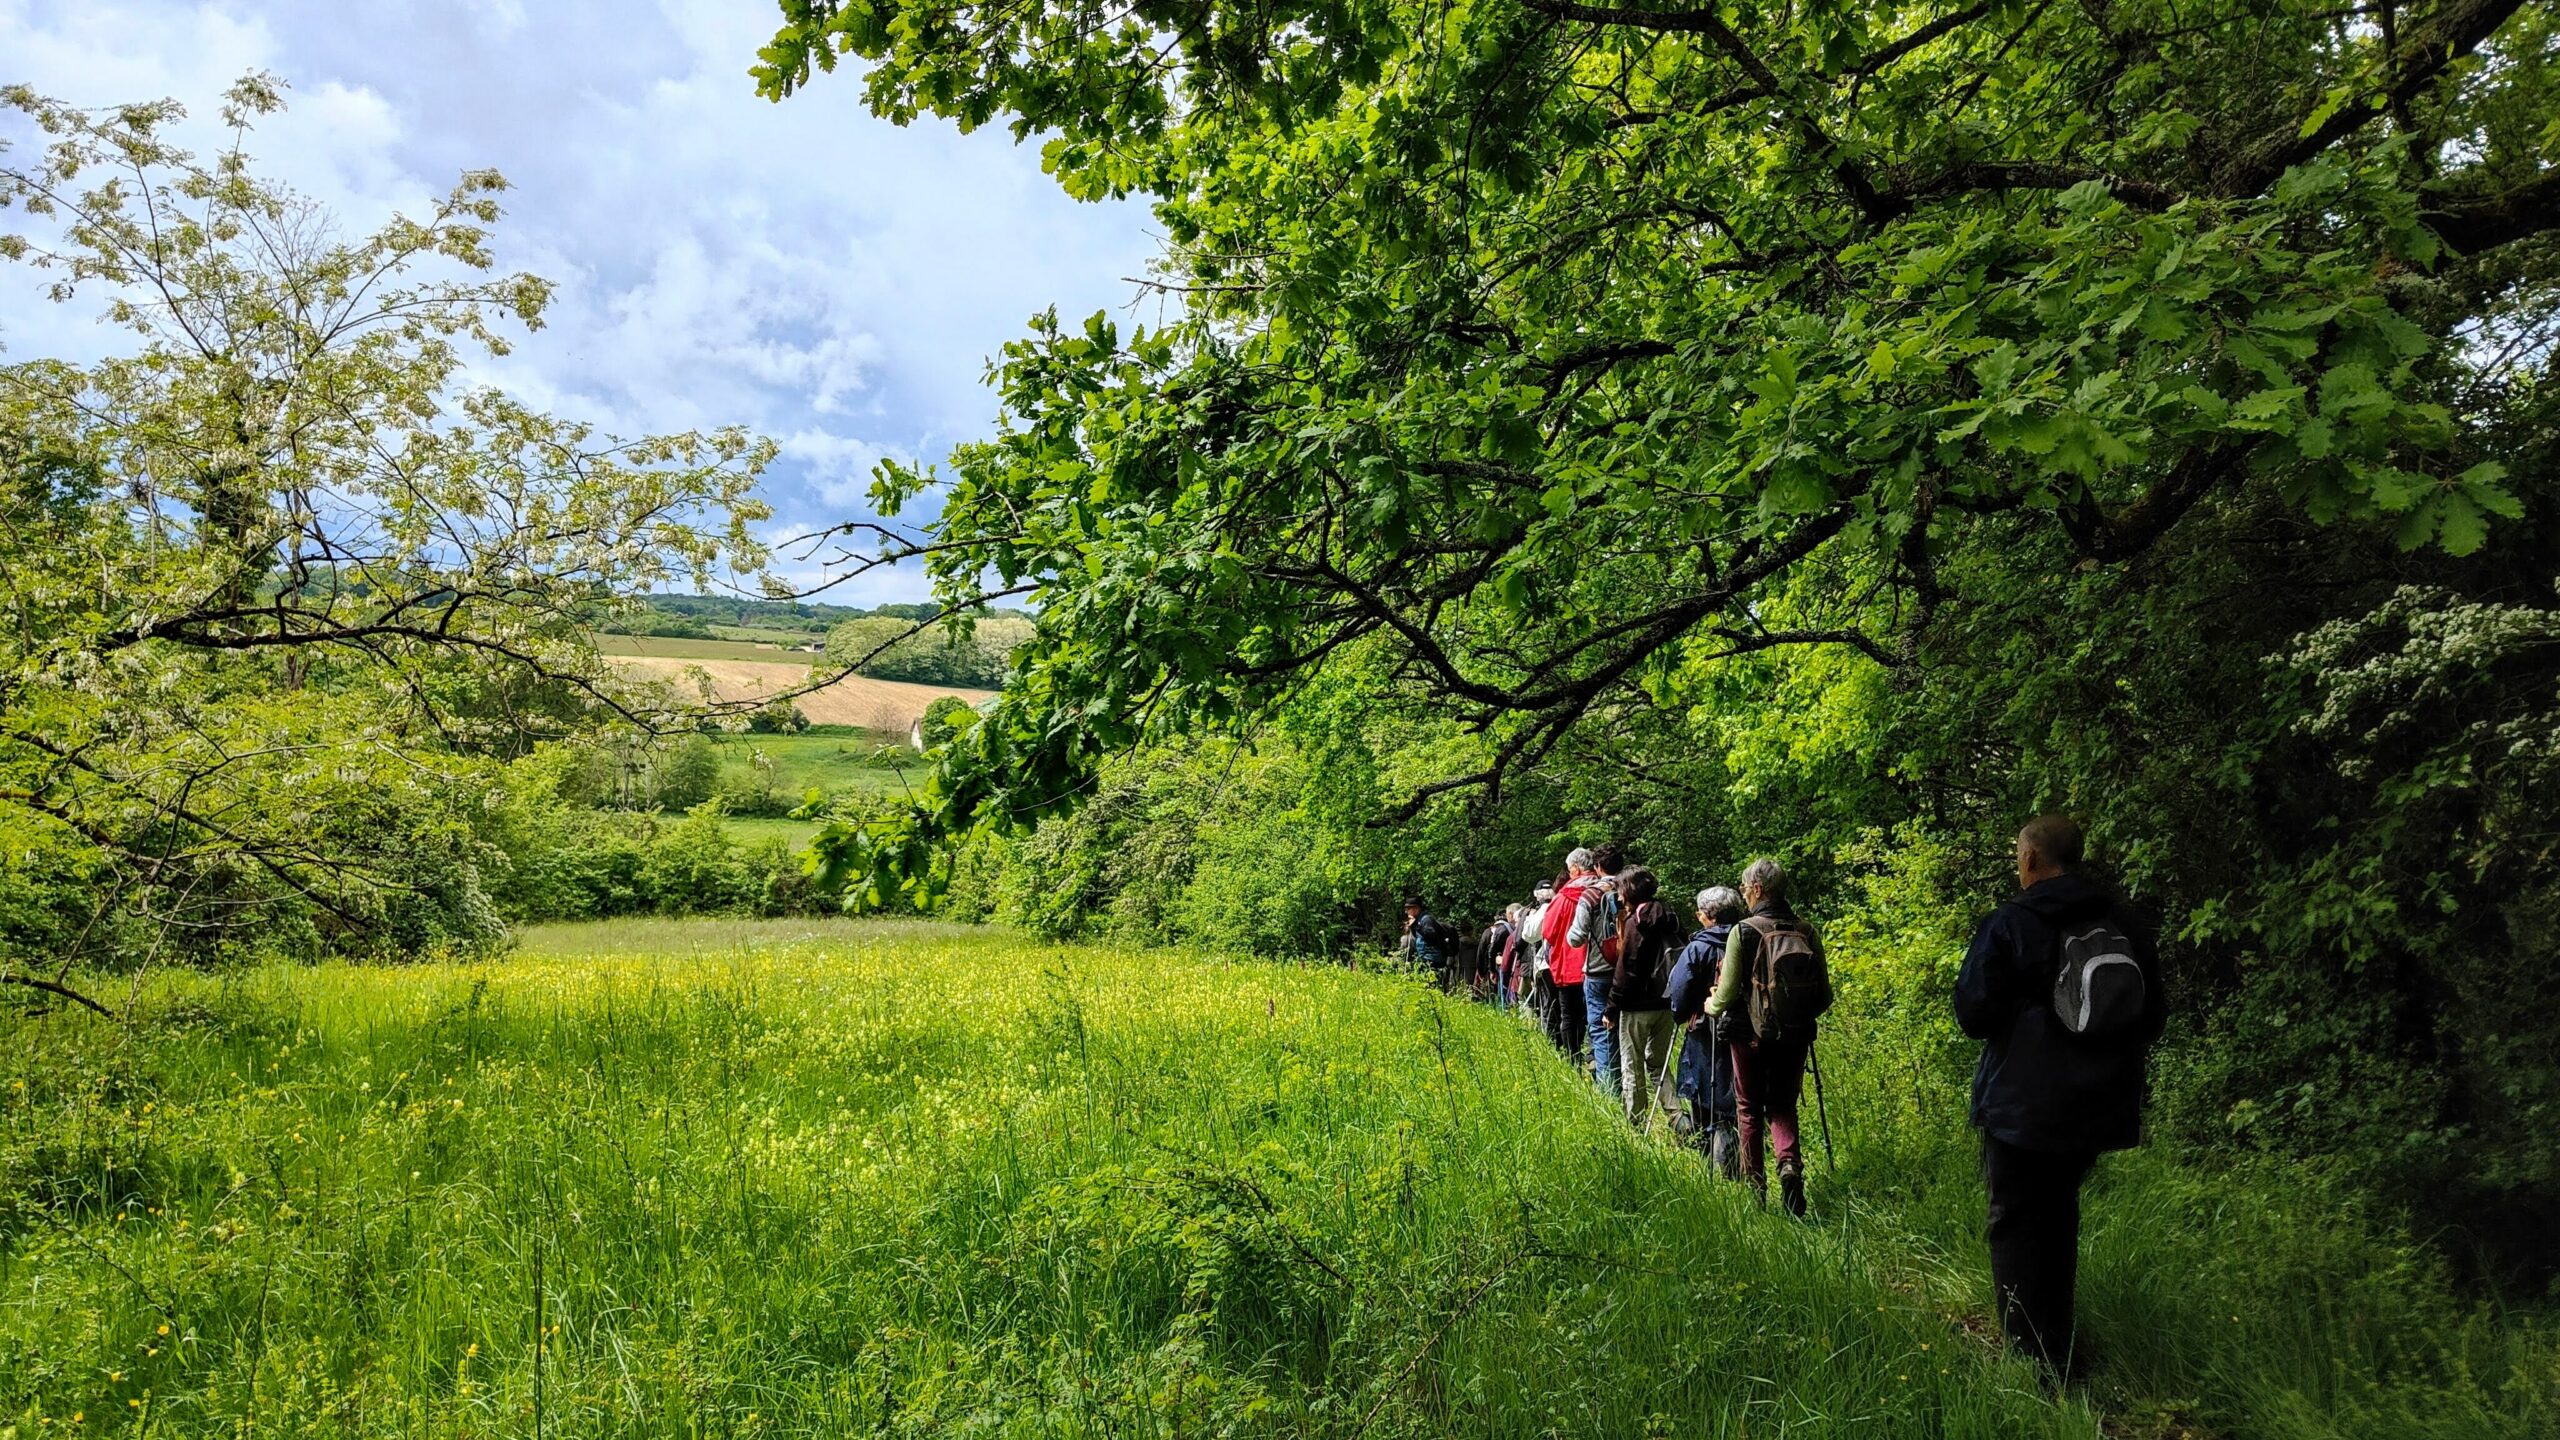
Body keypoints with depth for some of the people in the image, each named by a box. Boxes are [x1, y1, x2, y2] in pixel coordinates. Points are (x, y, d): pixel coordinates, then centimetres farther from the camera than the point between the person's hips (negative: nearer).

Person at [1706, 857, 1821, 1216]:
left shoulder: (1743, 931, -12)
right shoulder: (1808, 932, -2)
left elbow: (1728, 993, -10)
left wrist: (1711, 1006, 11)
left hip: (1748, 1034, -3)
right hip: (1794, 1035, 3)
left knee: (1749, 1110, 13)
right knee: (1783, 1106, 16)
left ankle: (1754, 1188, 17)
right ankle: (1790, 1163, -10)